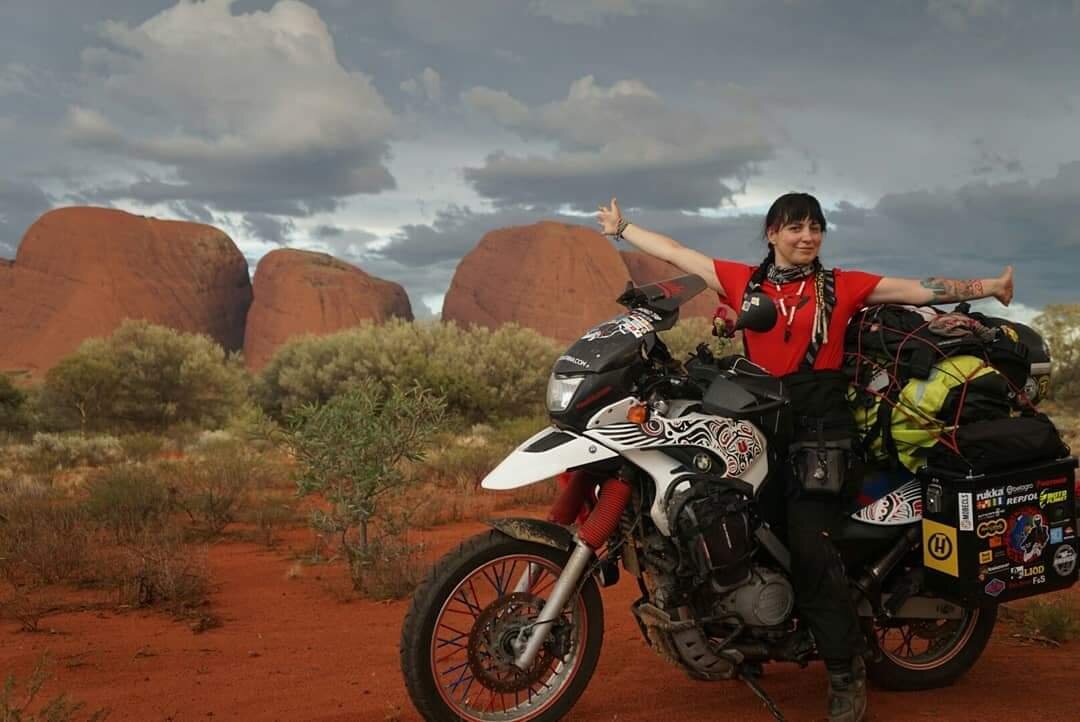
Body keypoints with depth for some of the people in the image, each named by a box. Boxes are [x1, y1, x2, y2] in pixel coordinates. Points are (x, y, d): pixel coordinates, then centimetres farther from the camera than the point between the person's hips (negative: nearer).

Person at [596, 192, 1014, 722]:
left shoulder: (842, 285, 9)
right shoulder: (742, 280, 12)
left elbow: (920, 290, 8)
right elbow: (674, 252, 18)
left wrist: (987, 286, 4)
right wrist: (621, 228, 24)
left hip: (821, 422, -3)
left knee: (809, 546, -14)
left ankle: (846, 675, -5)